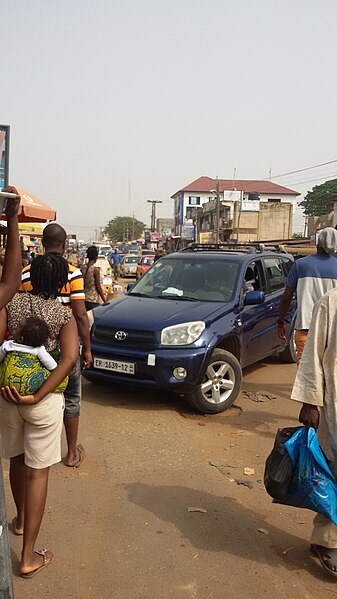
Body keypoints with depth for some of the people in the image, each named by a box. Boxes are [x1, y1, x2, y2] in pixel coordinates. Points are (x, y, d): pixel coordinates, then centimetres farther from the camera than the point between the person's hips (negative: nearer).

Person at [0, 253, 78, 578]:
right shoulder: (63, 314, -8)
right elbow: (69, 358, -22)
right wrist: (38, 396, -22)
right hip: (44, 400, -3)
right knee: (37, 473, 6)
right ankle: (29, 557, 11)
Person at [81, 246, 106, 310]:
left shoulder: (83, 268, 2)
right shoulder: (96, 269, -13)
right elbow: (98, 287, -11)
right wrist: (105, 301, -4)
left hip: (84, 299, 6)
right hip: (93, 301, -6)